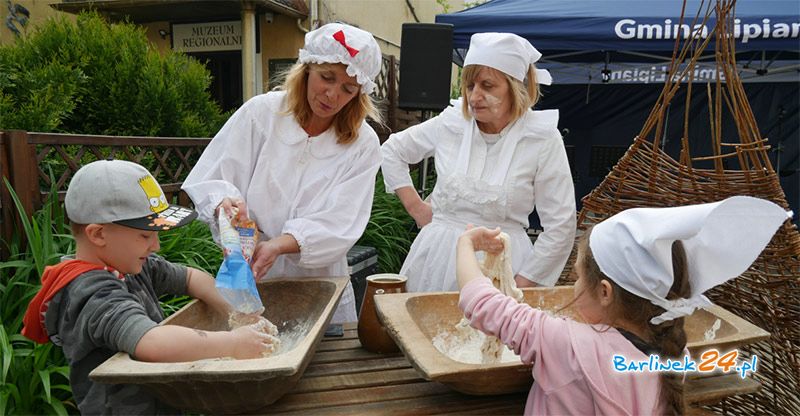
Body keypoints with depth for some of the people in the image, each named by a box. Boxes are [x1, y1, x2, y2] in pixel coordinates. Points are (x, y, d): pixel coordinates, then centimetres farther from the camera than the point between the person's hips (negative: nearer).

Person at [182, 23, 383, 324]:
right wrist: (226, 202, -28)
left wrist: (279, 245, -31)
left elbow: (338, 225, -14)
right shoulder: (260, 112, -4)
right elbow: (208, 182, -5)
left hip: (318, 286, 1)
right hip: (246, 278, 0)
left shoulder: (363, 144, -4)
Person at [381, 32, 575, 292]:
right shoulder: (450, 123, 0)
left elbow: (560, 226, -6)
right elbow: (391, 150, 17)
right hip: (438, 255, 3)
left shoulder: (543, 139, -8)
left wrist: (523, 283, -8)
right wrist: (414, 205, 10)